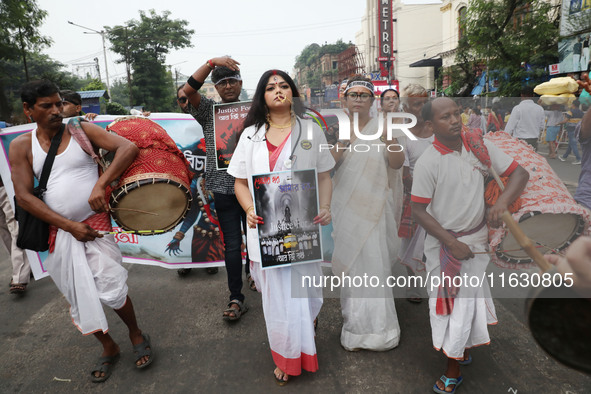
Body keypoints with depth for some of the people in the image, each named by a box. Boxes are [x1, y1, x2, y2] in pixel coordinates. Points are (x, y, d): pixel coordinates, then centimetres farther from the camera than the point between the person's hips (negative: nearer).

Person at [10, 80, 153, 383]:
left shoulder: (82, 131, -2)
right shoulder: (21, 146, 3)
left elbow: (128, 148, -13)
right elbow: (23, 196, -3)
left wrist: (100, 184, -24)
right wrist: (70, 226, -11)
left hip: (95, 222, -3)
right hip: (58, 231, 3)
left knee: (110, 288, -8)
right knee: (78, 296, 10)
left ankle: (136, 335, 21)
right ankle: (108, 347, 32)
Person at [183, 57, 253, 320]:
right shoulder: (209, 111, 4)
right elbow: (188, 90, -13)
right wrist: (212, 62, -19)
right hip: (223, 187, -1)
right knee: (232, 244, 2)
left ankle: (252, 272, 44)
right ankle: (236, 299, 11)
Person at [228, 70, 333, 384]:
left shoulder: (311, 131, 8)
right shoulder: (251, 134, 8)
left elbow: (324, 176, 8)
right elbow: (240, 181, 7)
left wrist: (325, 208, -9)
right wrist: (250, 210, -11)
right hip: (266, 229, 0)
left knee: (304, 291, 10)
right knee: (276, 294, 8)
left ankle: (304, 349, 38)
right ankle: (286, 358, 30)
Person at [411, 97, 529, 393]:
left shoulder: (479, 146, -5)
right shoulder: (428, 162, -16)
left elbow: (519, 173, 1)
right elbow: (418, 210, -14)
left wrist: (503, 201, -18)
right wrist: (452, 244, -16)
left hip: (477, 238, 4)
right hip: (444, 242, -3)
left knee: (467, 300, 12)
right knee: (449, 300, 6)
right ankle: (461, 352, 32)